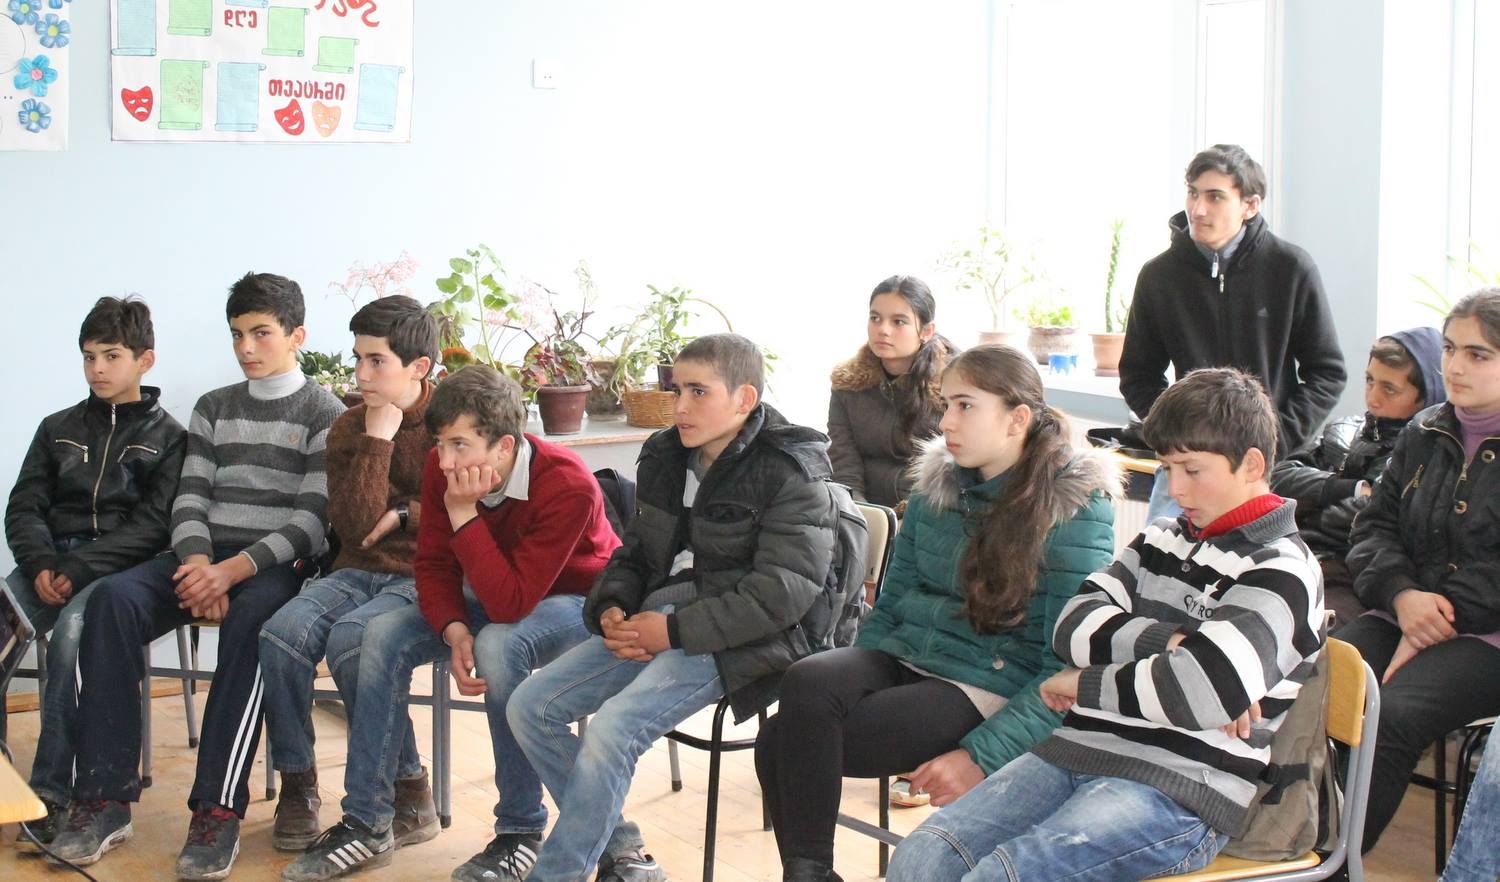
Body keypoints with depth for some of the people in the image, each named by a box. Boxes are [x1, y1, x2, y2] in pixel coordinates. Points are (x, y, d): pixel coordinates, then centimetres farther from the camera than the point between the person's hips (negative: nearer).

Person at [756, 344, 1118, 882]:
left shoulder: (1075, 510, -8)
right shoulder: (935, 485, 11)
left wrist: (983, 757, -22)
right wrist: (851, 683, 0)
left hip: (986, 688, -6)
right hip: (901, 658, 6)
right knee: (808, 680, -28)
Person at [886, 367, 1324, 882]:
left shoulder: (1279, 571, -4)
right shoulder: (1163, 540, 19)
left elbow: (1210, 686, -20)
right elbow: (1073, 628, 7)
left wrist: (1085, 685, -7)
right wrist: (1169, 641, -10)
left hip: (1183, 793, -7)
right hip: (1080, 749, 7)